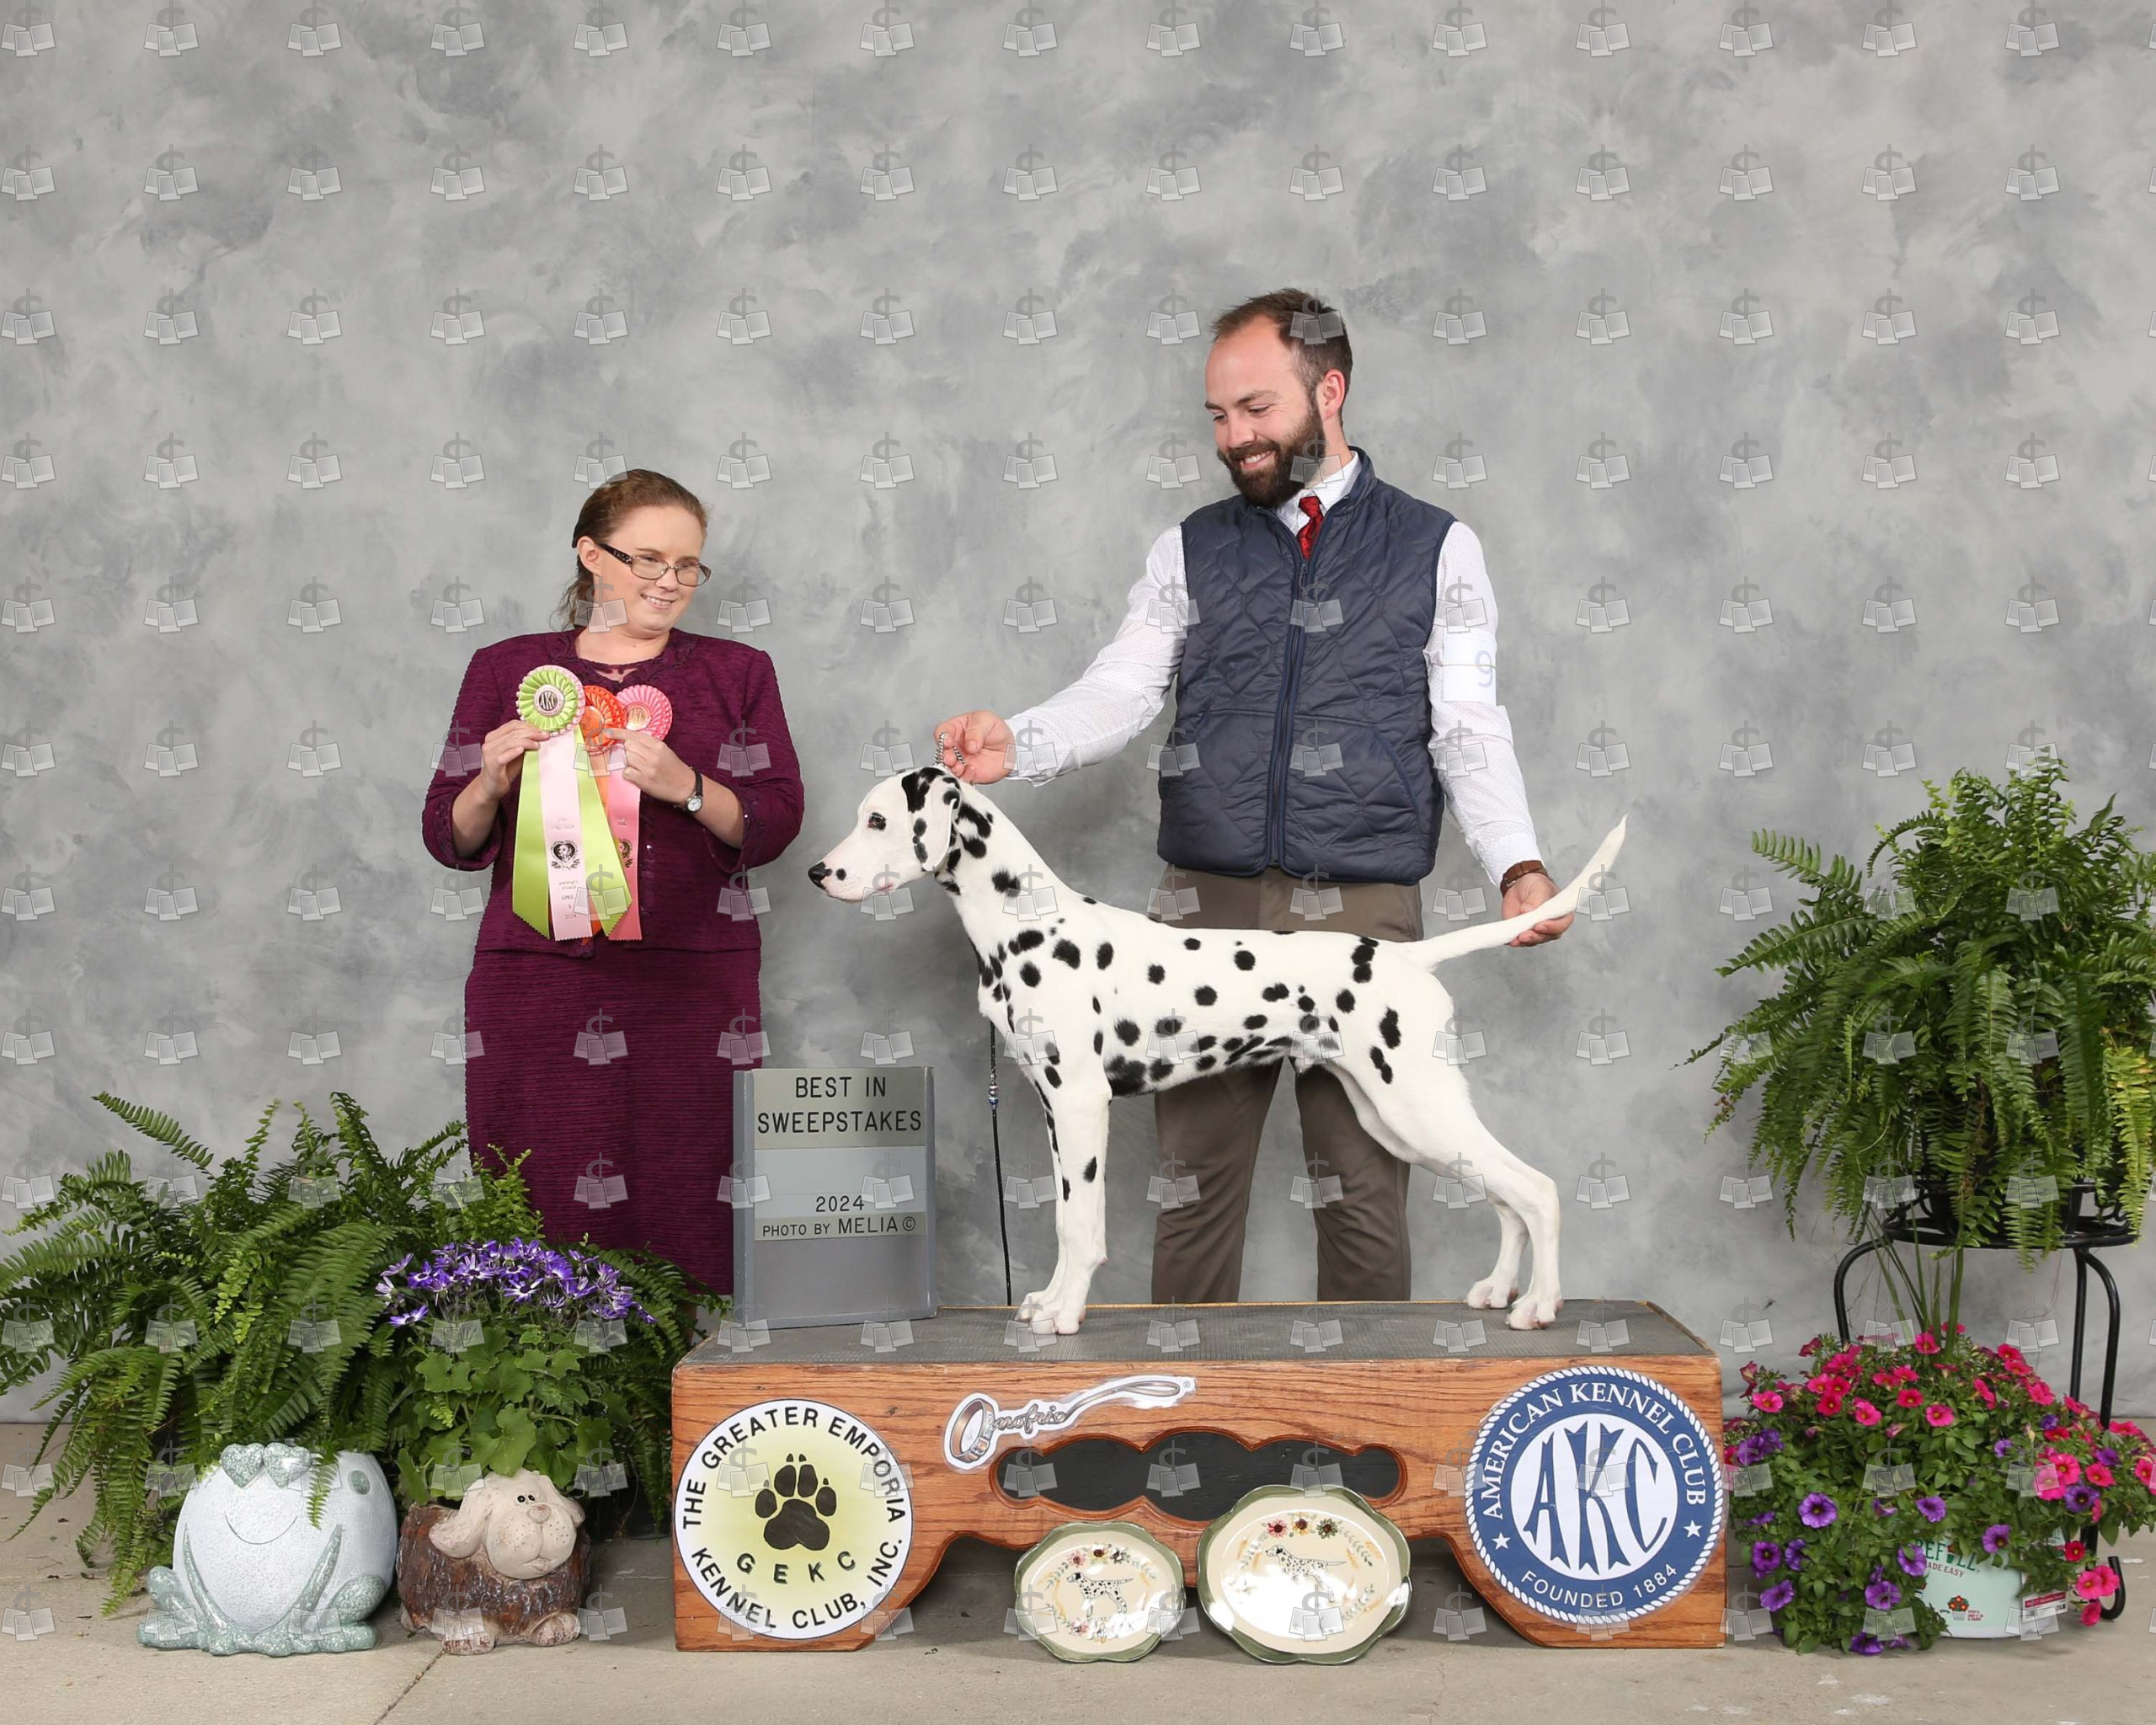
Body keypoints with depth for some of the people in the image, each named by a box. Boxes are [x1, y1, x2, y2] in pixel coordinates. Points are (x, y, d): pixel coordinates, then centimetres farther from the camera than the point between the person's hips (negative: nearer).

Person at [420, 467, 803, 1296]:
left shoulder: (736, 672, 15)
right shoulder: (507, 669, 14)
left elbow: (772, 825, 5)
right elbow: (450, 840, 13)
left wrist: (683, 785, -13)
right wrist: (493, 781, -8)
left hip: (693, 985, 0)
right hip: (538, 975, 0)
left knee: (691, 1229, -7)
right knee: (545, 1226, -5)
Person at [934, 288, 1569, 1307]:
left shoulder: (1436, 550, 8)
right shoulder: (1190, 552, 12)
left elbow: (1469, 729, 3)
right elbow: (1117, 694, 3)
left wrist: (1516, 863, -12)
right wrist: (1016, 744, -17)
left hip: (1364, 913, -1)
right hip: (1209, 906, 2)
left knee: (1364, 1186, 3)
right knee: (1194, 1179, 4)